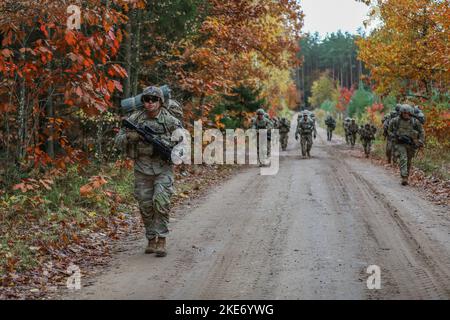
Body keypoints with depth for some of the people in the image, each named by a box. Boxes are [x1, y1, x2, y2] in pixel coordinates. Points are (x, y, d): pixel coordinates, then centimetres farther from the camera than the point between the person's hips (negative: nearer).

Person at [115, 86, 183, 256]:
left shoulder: (170, 120, -6)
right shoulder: (135, 118, 0)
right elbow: (119, 141, 4)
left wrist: (161, 141, -21)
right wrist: (129, 137, -18)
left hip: (163, 167, -2)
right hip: (142, 169, 3)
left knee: (160, 201, -17)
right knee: (145, 206, 6)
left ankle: (161, 241, -9)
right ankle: (151, 240, 21)